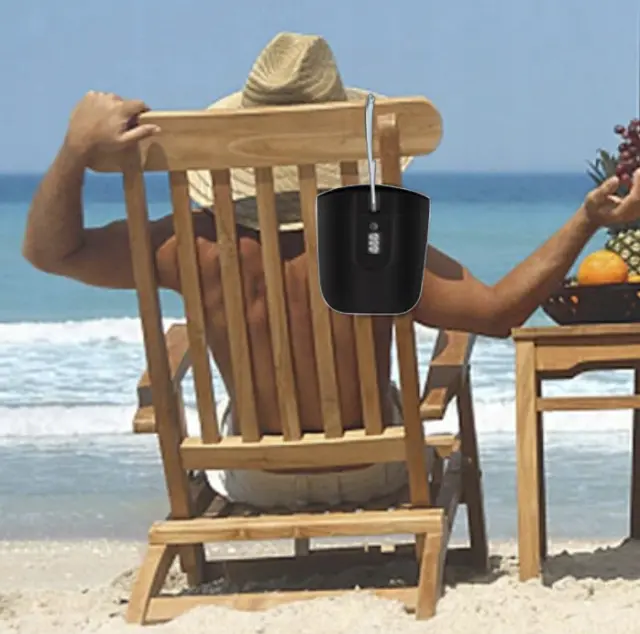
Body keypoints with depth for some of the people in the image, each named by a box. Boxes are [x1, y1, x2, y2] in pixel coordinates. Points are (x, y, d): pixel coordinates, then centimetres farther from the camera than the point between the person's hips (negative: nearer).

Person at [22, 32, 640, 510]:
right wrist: (588, 220, -22)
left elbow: (49, 249, -20)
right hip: (371, 476, 0)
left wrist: (75, 149, -27)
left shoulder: (201, 242, -28)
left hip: (255, 482, 1)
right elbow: (498, 309, -24)